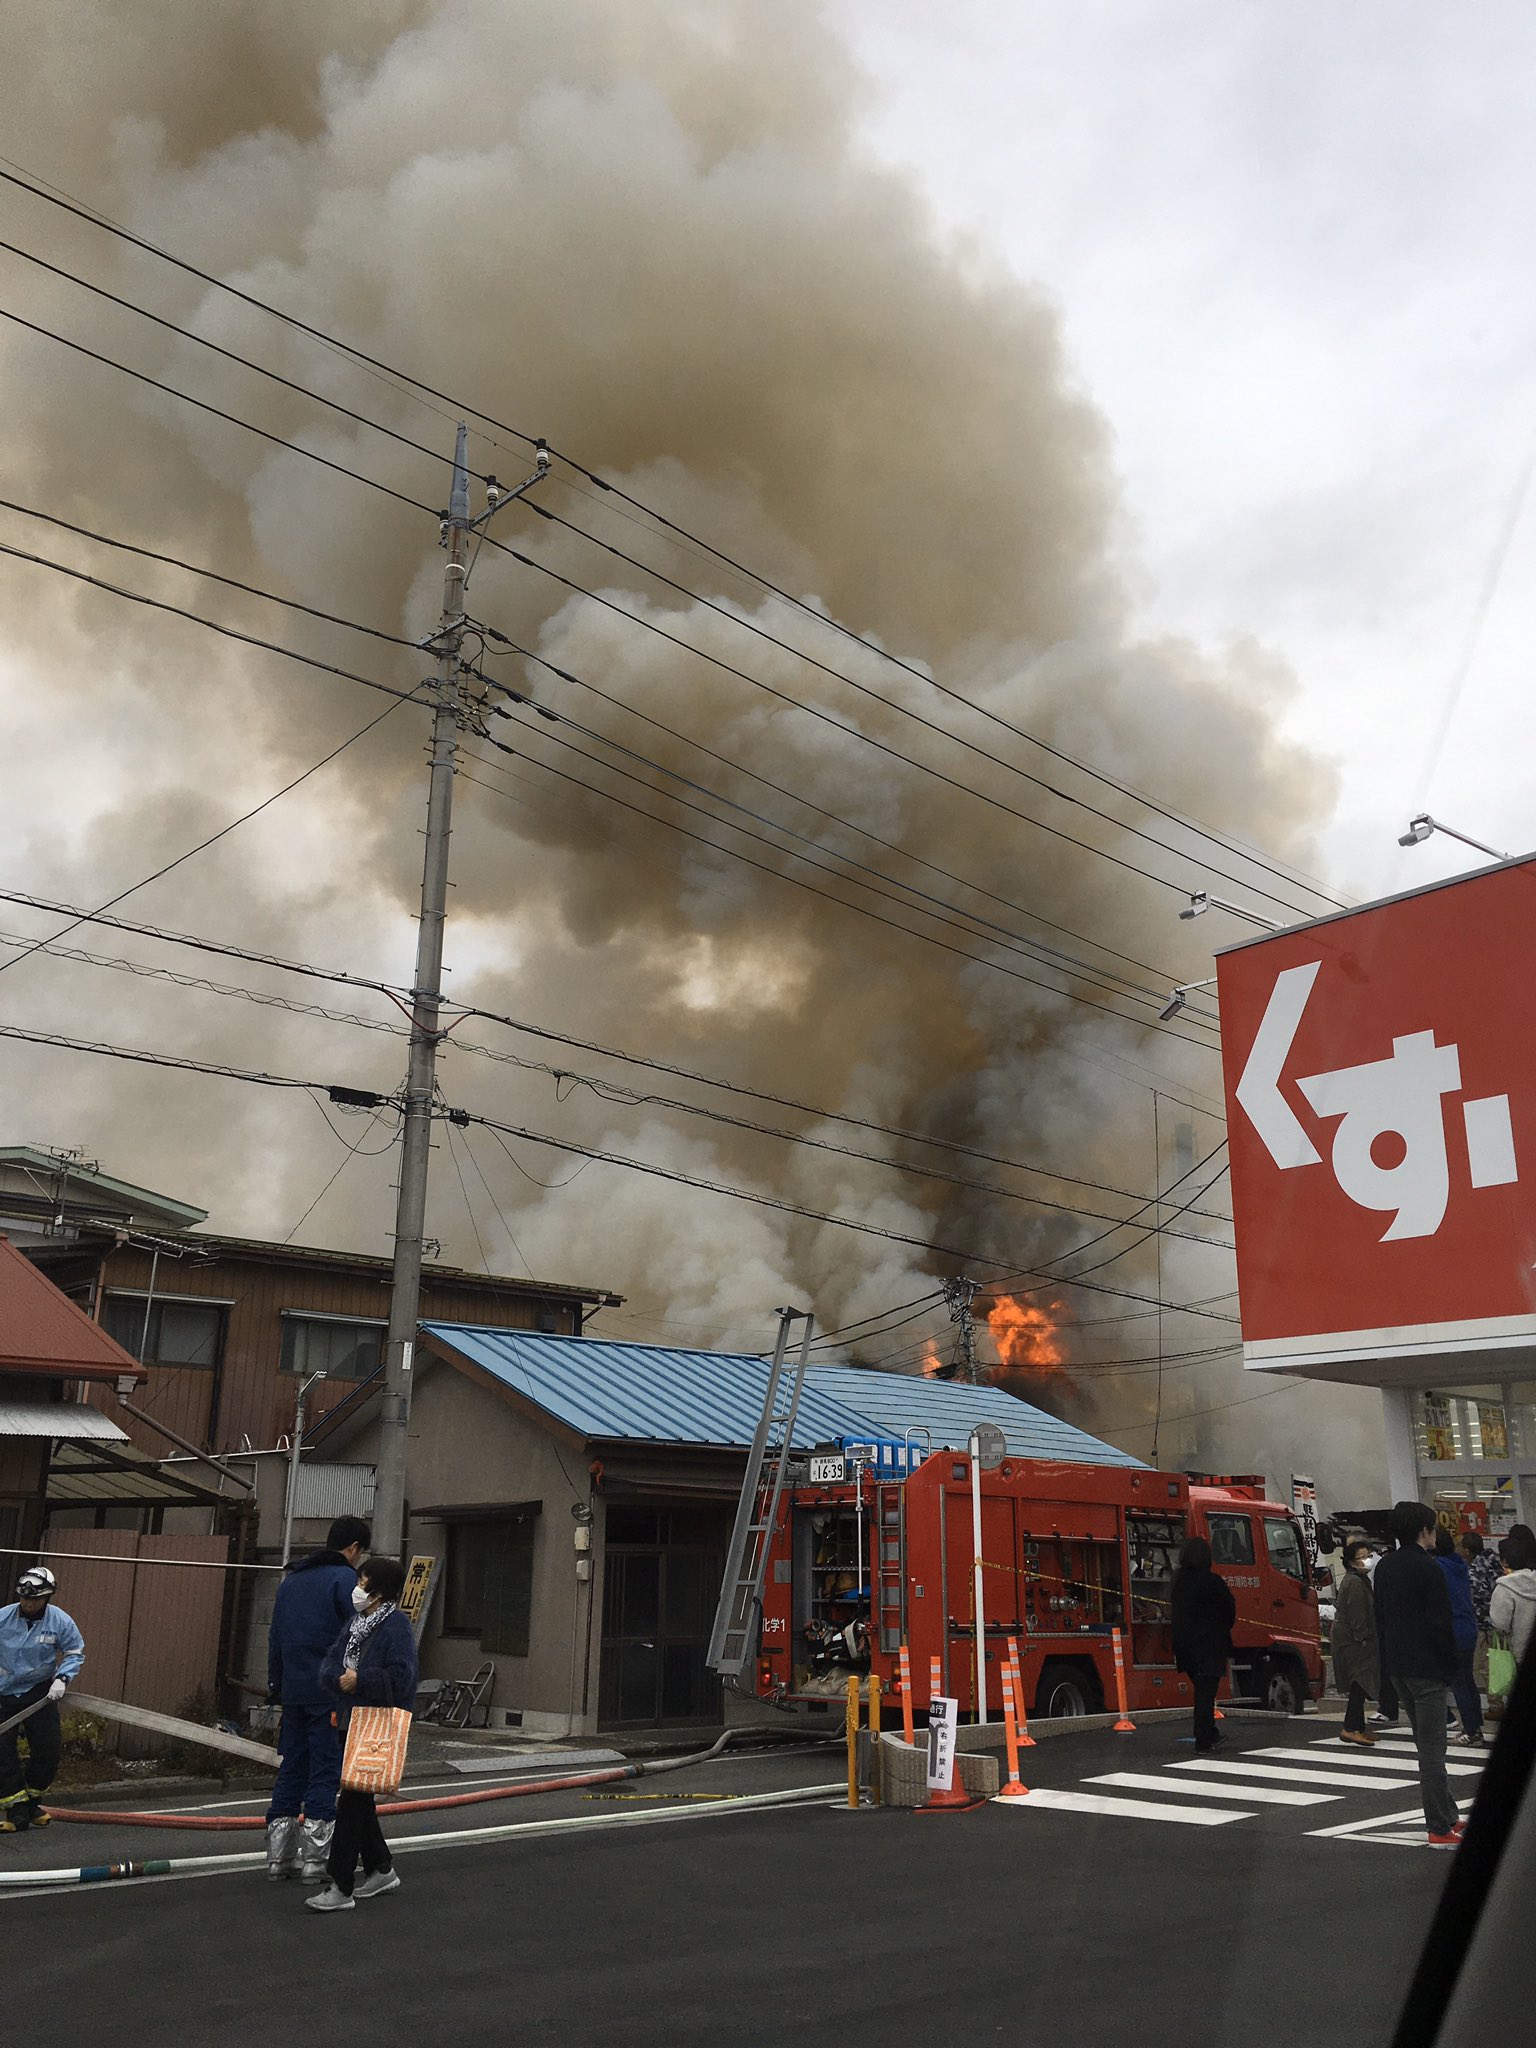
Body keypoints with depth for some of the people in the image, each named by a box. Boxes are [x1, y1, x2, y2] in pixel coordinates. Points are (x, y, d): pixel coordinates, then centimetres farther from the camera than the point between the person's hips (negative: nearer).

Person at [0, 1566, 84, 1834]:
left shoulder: (60, 1621, -9)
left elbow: (75, 1653, 2)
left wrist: (61, 1678, -14)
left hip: (39, 1693, 1)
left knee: (49, 1749, 0)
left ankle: (31, 1801, 23)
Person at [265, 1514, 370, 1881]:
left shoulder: (291, 1579, 16)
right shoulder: (344, 1579, -10)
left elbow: (275, 1638, 20)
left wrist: (276, 1686, 25)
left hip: (293, 1692, 7)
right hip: (331, 1694, -7)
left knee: (291, 1769, 14)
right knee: (326, 1771, 0)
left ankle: (278, 1856, 18)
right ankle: (314, 1859, 3)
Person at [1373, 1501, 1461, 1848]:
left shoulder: (1384, 1568, 10)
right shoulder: (1427, 1569, -15)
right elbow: (1440, 1622, -17)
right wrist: (1453, 1664, -6)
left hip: (1397, 1667, 8)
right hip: (1426, 1669, -8)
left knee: (1426, 1744, 18)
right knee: (1432, 1748, -4)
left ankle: (1448, 1816, 27)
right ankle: (1440, 1829, 0)